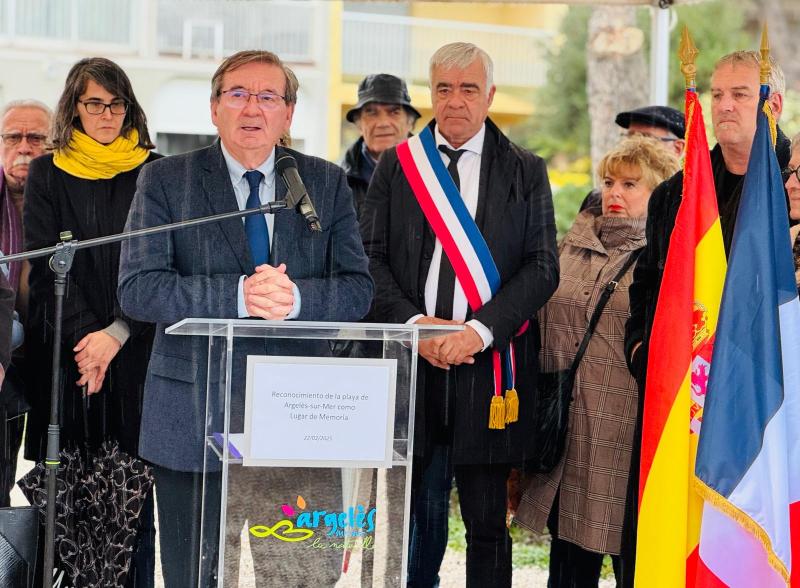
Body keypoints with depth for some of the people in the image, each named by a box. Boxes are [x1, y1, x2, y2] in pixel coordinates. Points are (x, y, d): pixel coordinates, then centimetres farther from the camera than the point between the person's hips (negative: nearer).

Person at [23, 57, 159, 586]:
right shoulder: (48, 174, 8)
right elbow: (45, 265, 2)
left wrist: (116, 334, -12)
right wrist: (84, 336, -10)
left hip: (135, 351, 0)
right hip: (66, 352, 1)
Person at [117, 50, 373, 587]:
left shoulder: (327, 184, 8)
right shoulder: (166, 181, 1)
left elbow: (358, 290, 2)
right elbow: (137, 288, -10)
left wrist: (295, 297, -19)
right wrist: (238, 295, -22)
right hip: (193, 417, -1)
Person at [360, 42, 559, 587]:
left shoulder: (525, 171, 7)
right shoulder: (397, 164, 10)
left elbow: (543, 267, 0)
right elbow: (371, 257, 5)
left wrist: (479, 329, -13)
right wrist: (414, 324, -10)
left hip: (487, 365, -1)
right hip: (410, 360, 1)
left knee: (487, 521, 3)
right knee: (412, 515, 4)